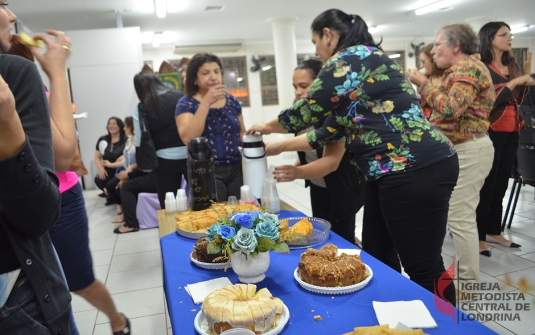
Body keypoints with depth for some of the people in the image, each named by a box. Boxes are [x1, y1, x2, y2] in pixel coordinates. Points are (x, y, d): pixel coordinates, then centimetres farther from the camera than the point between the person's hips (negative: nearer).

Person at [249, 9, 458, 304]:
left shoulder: (352, 57, -10)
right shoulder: (357, 64, 20)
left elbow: (307, 111, -6)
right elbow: (330, 130, 20)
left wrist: (268, 127, 13)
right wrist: (280, 147, 25)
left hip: (416, 170, -10)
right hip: (393, 172, 10)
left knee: (423, 268, 0)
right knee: (377, 257, 17)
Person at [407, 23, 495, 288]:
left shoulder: (467, 66, -12)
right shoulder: (461, 68, 19)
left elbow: (451, 109, -25)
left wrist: (424, 84, -15)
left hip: (468, 151, -11)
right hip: (461, 149, 11)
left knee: (460, 218, -7)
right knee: (462, 215, 14)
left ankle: (469, 283, 4)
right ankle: (466, 273, 25)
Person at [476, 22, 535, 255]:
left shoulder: (512, 65, 13)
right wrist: (515, 81, -15)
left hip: (511, 133, 7)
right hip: (490, 133, -7)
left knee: (501, 185, 12)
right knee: (486, 186, -5)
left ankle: (494, 231, 23)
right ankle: (478, 236, 5)